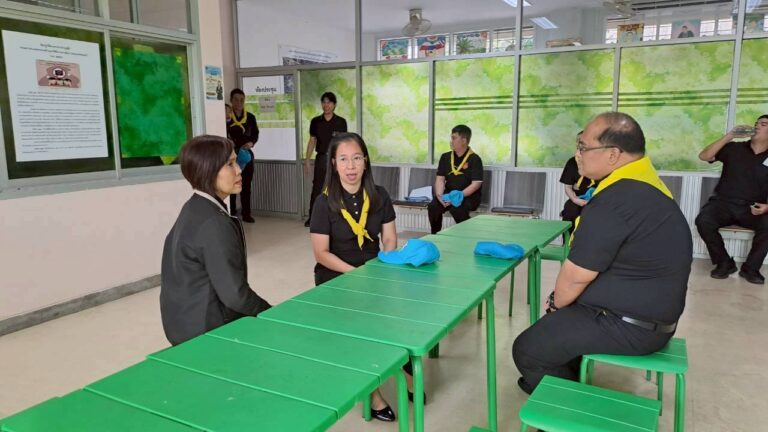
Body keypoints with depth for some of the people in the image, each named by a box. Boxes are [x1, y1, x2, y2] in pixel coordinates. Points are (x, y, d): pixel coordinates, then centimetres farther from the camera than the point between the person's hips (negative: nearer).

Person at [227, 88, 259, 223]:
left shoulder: (250, 117, 7)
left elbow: (255, 134, 7)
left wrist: (251, 142, -12)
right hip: (231, 154, -3)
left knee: (246, 185, 7)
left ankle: (246, 214, 14)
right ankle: (231, 214, 4)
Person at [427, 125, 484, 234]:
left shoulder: (474, 159, -10)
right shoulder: (445, 157, 6)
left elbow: (476, 184, -16)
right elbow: (440, 179, 2)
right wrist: (440, 196, -18)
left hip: (469, 196, -5)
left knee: (456, 208, -35)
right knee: (433, 207, -22)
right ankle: (435, 236, -4)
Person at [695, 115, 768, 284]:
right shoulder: (734, 148, 8)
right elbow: (703, 156, -4)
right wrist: (728, 137, -9)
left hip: (753, 209, 0)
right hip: (723, 204, 0)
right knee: (703, 221, -30)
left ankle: (750, 268, -7)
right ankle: (724, 263, -7)